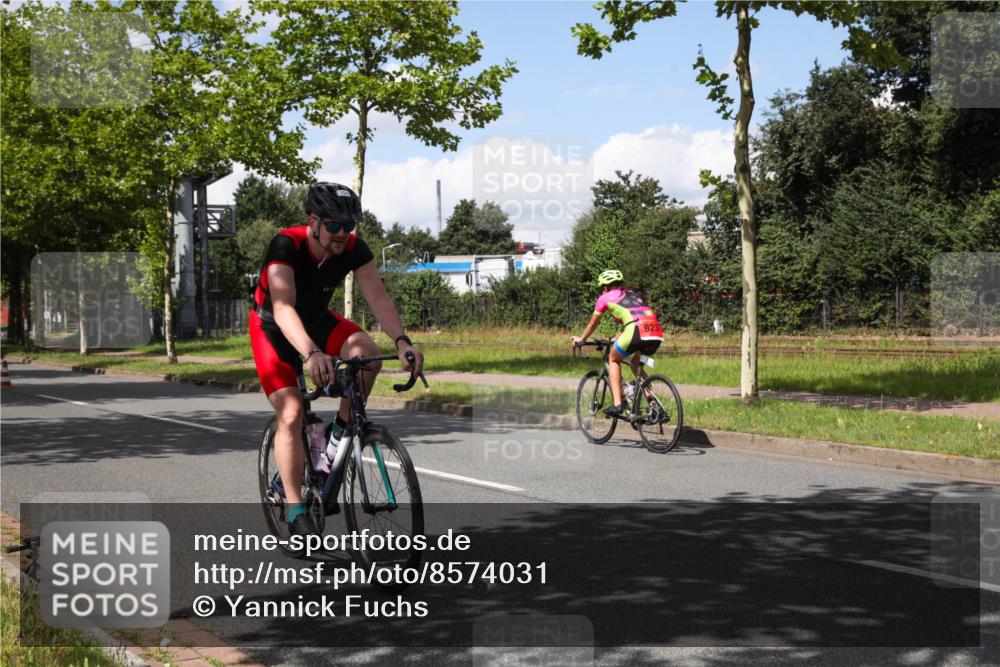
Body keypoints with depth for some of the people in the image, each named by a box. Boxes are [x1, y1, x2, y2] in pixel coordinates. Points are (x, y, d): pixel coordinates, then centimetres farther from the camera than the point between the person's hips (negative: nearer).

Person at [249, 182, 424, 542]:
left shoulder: (354, 248, -20)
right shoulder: (286, 245, -33)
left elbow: (378, 297, -26)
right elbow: (283, 307, -44)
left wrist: (402, 341, -44)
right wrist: (311, 354, -61)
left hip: (317, 319, 4)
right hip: (273, 326, -4)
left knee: (367, 355, -26)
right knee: (291, 412, -17)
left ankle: (341, 432, -5)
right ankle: (295, 509, -8)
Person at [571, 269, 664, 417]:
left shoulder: (605, 298, 19)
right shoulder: (633, 294, 34)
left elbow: (593, 324, 31)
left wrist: (581, 339, 48)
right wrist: (616, 339, 60)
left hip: (637, 332, -6)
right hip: (657, 333, 6)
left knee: (613, 360, 21)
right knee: (636, 364, 30)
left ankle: (617, 404, 8)